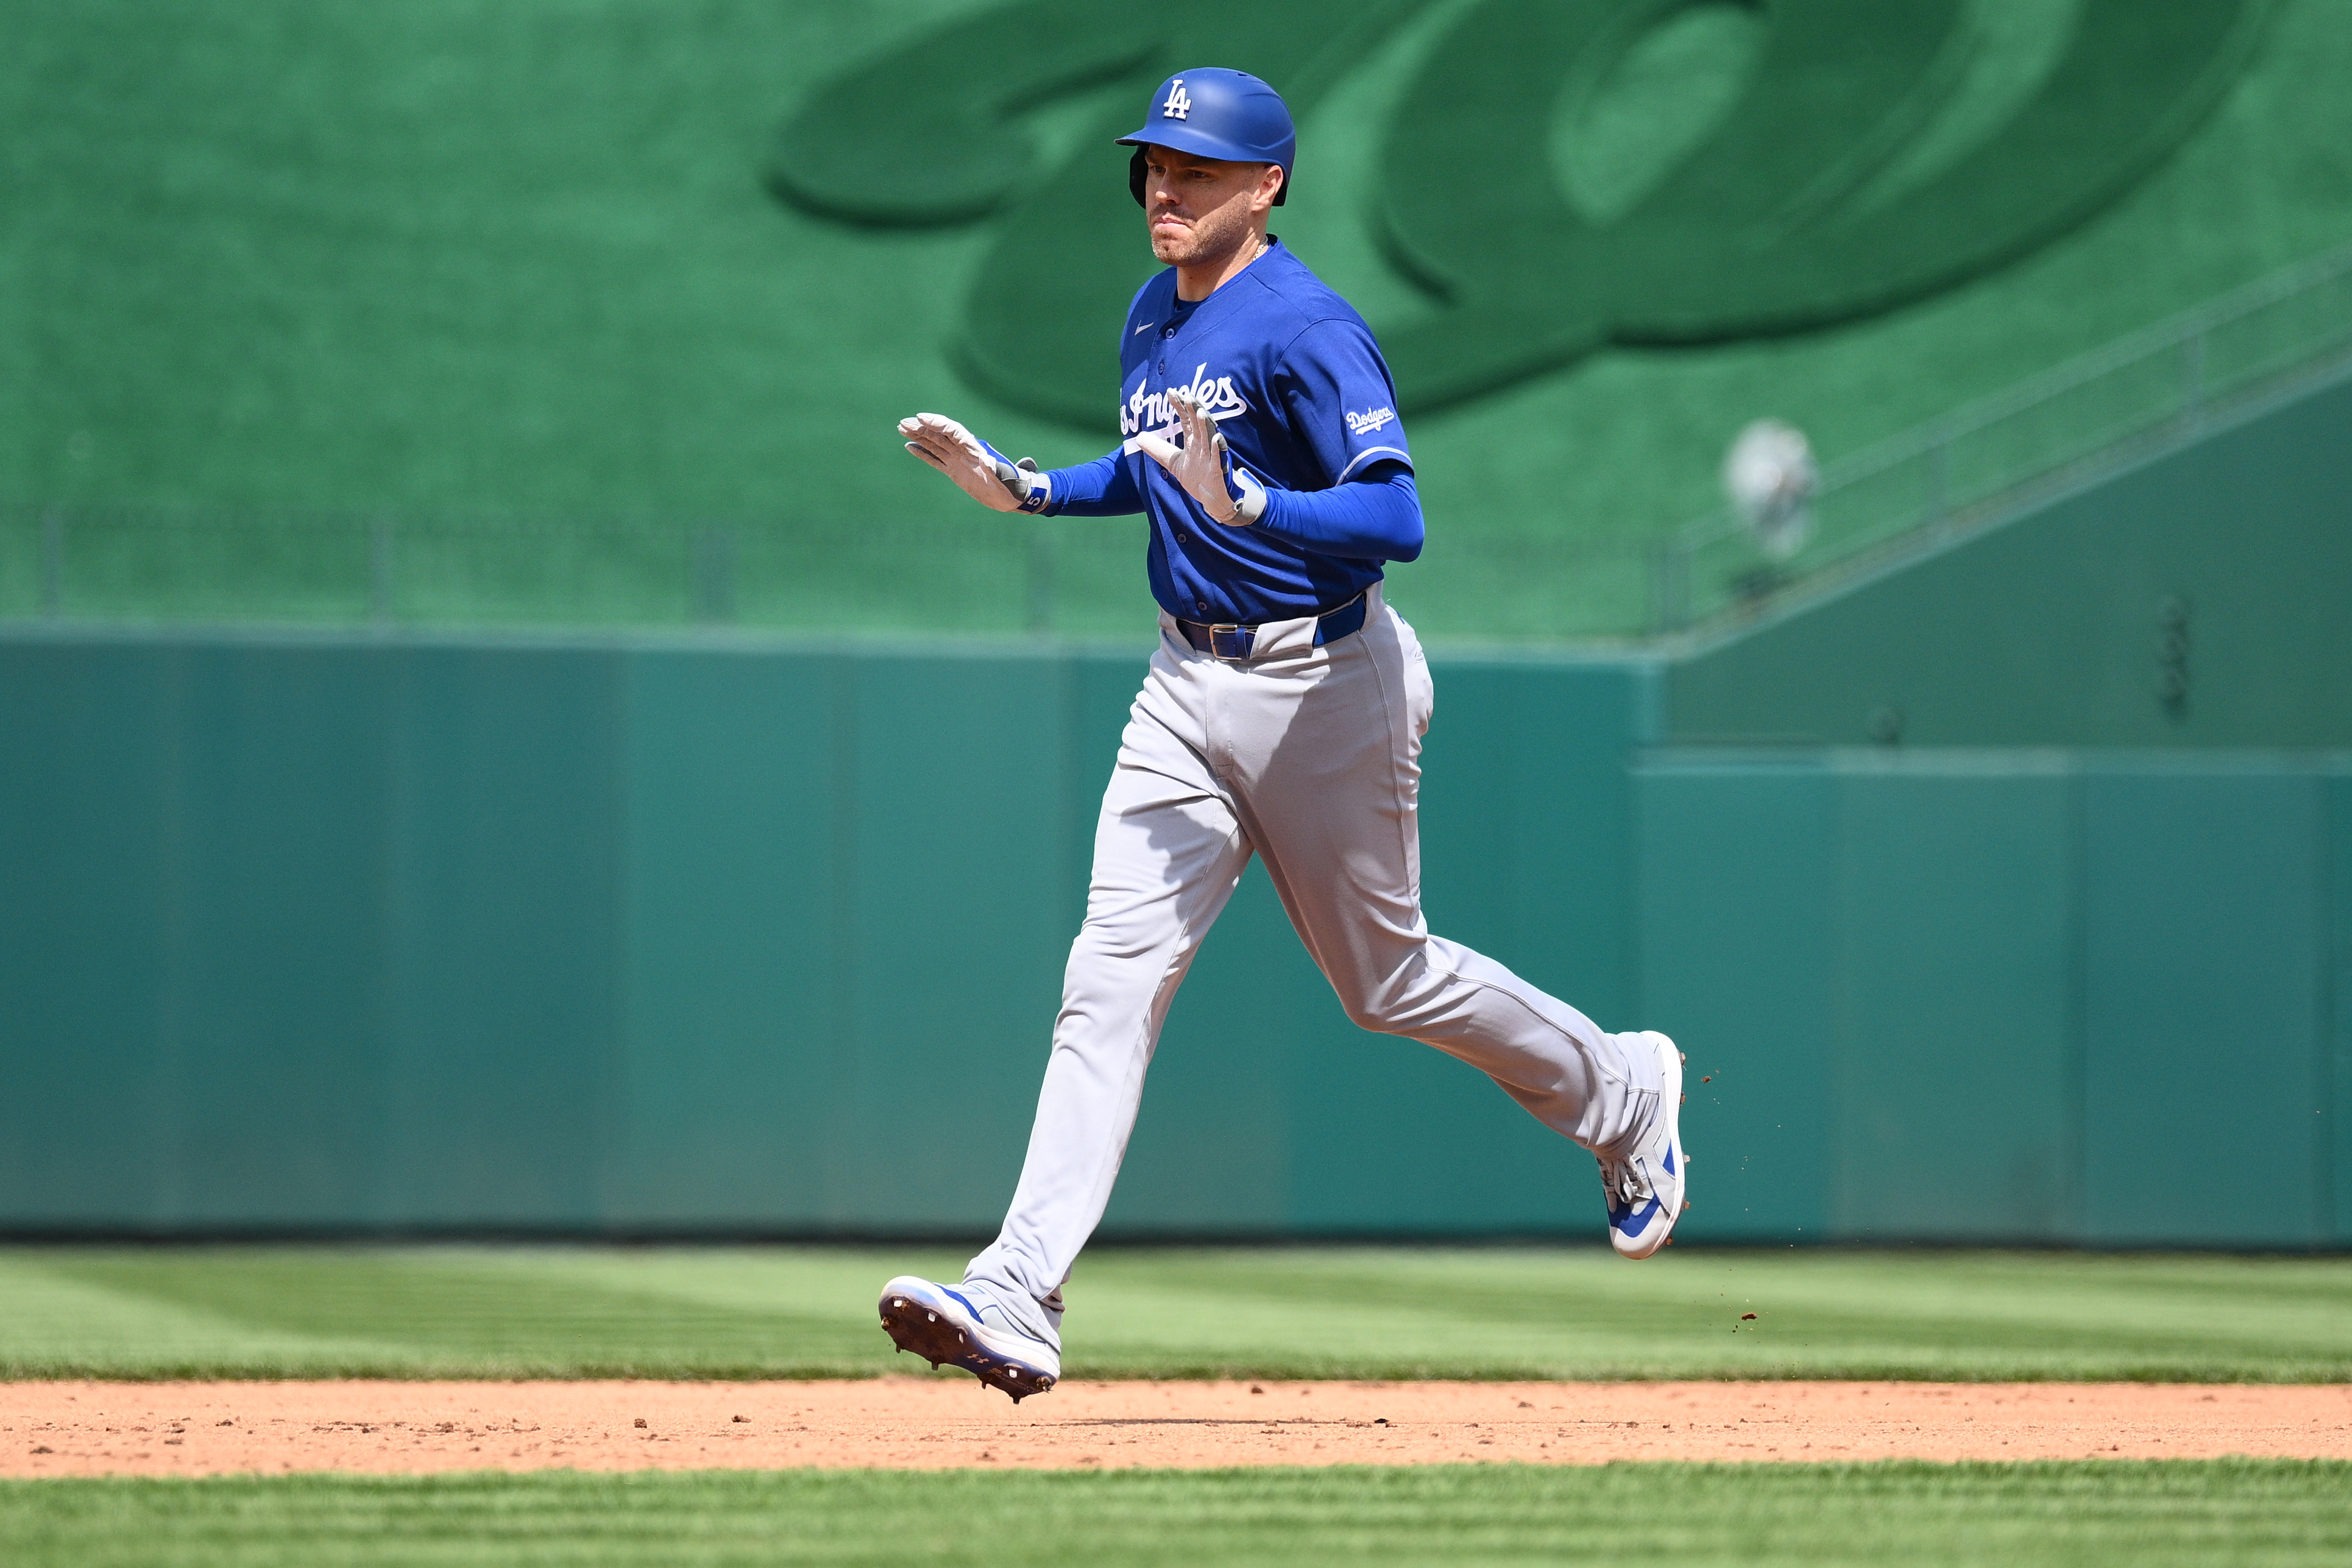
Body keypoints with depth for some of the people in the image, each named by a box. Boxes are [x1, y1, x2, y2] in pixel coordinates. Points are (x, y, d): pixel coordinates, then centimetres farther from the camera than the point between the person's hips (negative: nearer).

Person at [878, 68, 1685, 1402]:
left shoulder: (1305, 329, -18)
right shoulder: (1154, 318, 9)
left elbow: (1396, 517, -26)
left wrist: (1245, 506, -39)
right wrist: (1024, 489, 12)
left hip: (1322, 683, -7)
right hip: (1189, 684, 7)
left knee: (1385, 978, 10)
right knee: (1114, 976, -7)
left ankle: (1623, 1094, 38)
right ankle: (1018, 1306, -16)